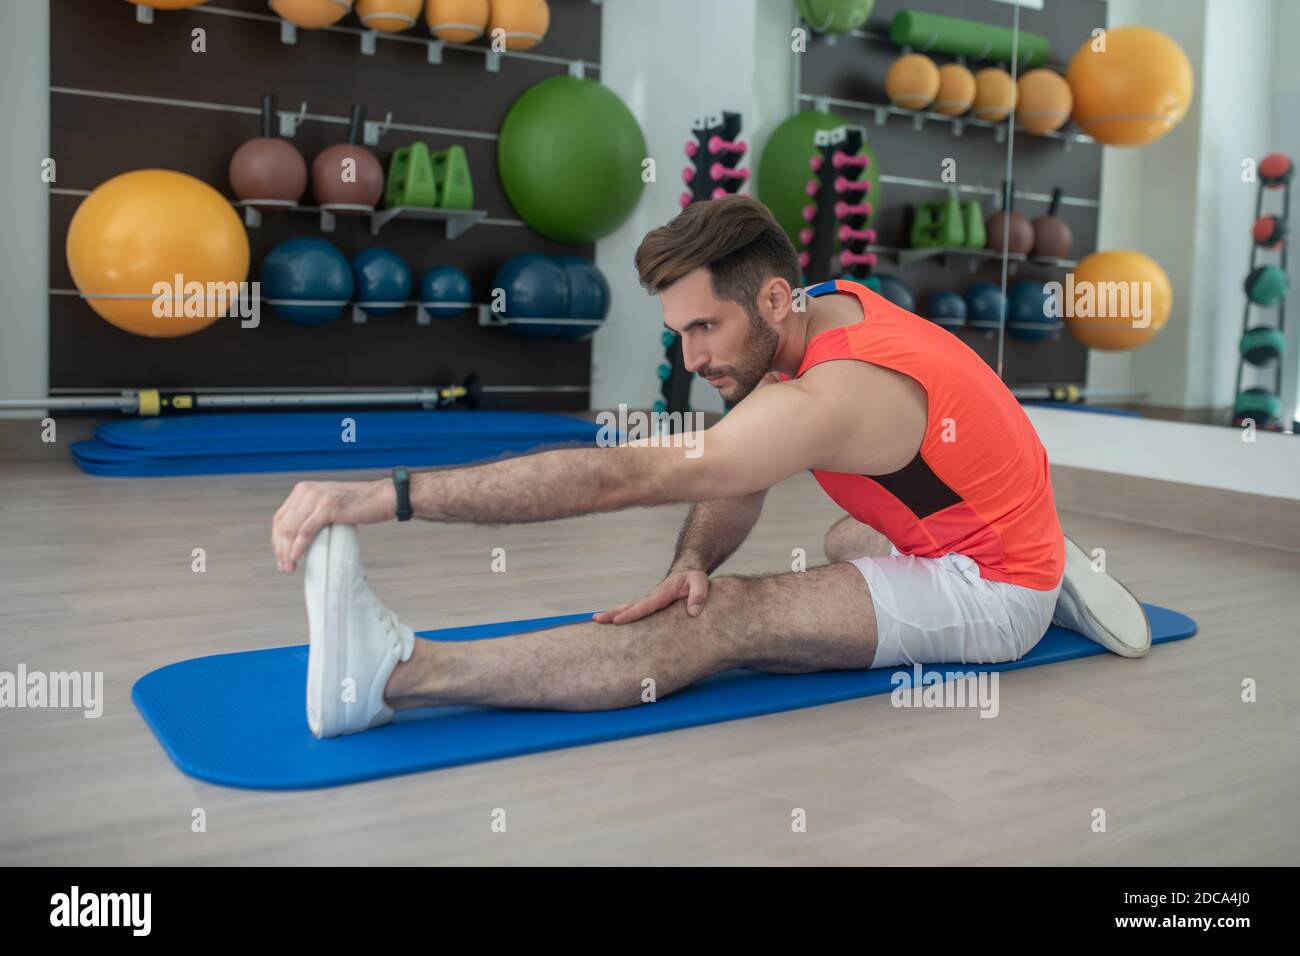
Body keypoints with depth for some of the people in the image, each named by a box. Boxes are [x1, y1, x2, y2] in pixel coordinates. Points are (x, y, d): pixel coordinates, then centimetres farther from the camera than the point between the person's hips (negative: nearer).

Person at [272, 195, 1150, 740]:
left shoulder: (831, 399, -32)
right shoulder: (829, 308, -4)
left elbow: (618, 478, -39)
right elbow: (738, 481, 0)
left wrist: (380, 495, -42)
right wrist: (693, 561, -23)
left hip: (986, 591, -9)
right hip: (946, 535, 9)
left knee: (731, 622, -29)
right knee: (847, 540, 40)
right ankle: (1046, 580, 32)